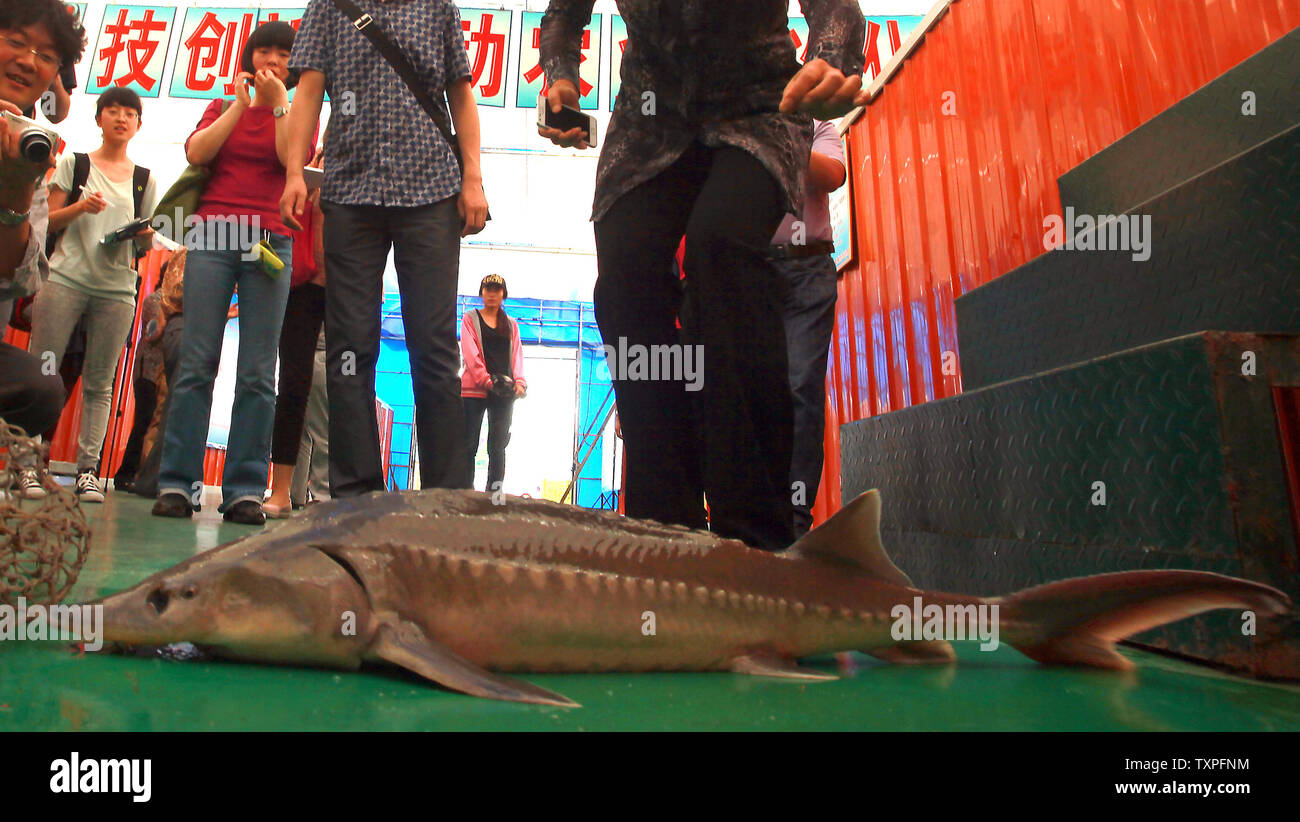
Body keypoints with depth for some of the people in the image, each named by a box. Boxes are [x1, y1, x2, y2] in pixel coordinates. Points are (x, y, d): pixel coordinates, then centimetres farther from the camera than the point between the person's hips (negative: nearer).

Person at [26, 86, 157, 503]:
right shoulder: (73, 163, 12)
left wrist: (145, 235, -5)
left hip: (117, 288, 1)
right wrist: (79, 207, -12)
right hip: (66, 278, -1)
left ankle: (88, 470, 0)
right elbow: (48, 222, 6)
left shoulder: (144, 179, 16)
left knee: (99, 382, -1)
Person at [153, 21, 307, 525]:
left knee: (258, 373, -7)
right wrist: (240, 104, 3)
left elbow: (293, 157, -3)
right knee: (196, 362, -7)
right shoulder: (222, 108, 22)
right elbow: (196, 153, 3)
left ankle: (245, 490, -6)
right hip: (213, 236, 1)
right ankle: (177, 483, -5)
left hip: (270, 244, -1)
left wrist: (278, 101, -1)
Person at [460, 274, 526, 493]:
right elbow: (470, 352, -3)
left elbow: (517, 354, 9)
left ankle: (494, 491, 5)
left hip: (504, 391, 3)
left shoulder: (511, 324, 18)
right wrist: (486, 380, -17)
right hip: (474, 389, -2)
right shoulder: (470, 319, 9)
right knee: (469, 444, -3)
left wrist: (520, 382, -9)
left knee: (498, 446, 2)